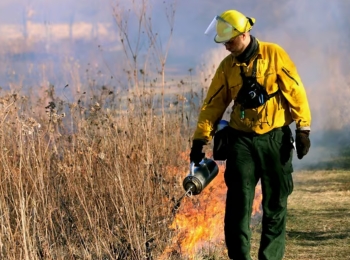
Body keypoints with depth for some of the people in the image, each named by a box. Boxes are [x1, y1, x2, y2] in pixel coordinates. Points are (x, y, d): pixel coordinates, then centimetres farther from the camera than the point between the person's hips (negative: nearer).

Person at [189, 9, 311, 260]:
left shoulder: (274, 54, -5)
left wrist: (303, 129, -10)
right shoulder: (227, 66, 5)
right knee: (238, 203, -6)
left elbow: (295, 91, -5)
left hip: (276, 138, -2)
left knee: (276, 204, 4)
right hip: (242, 140, 2)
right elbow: (213, 104, 8)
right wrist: (200, 140, 3)